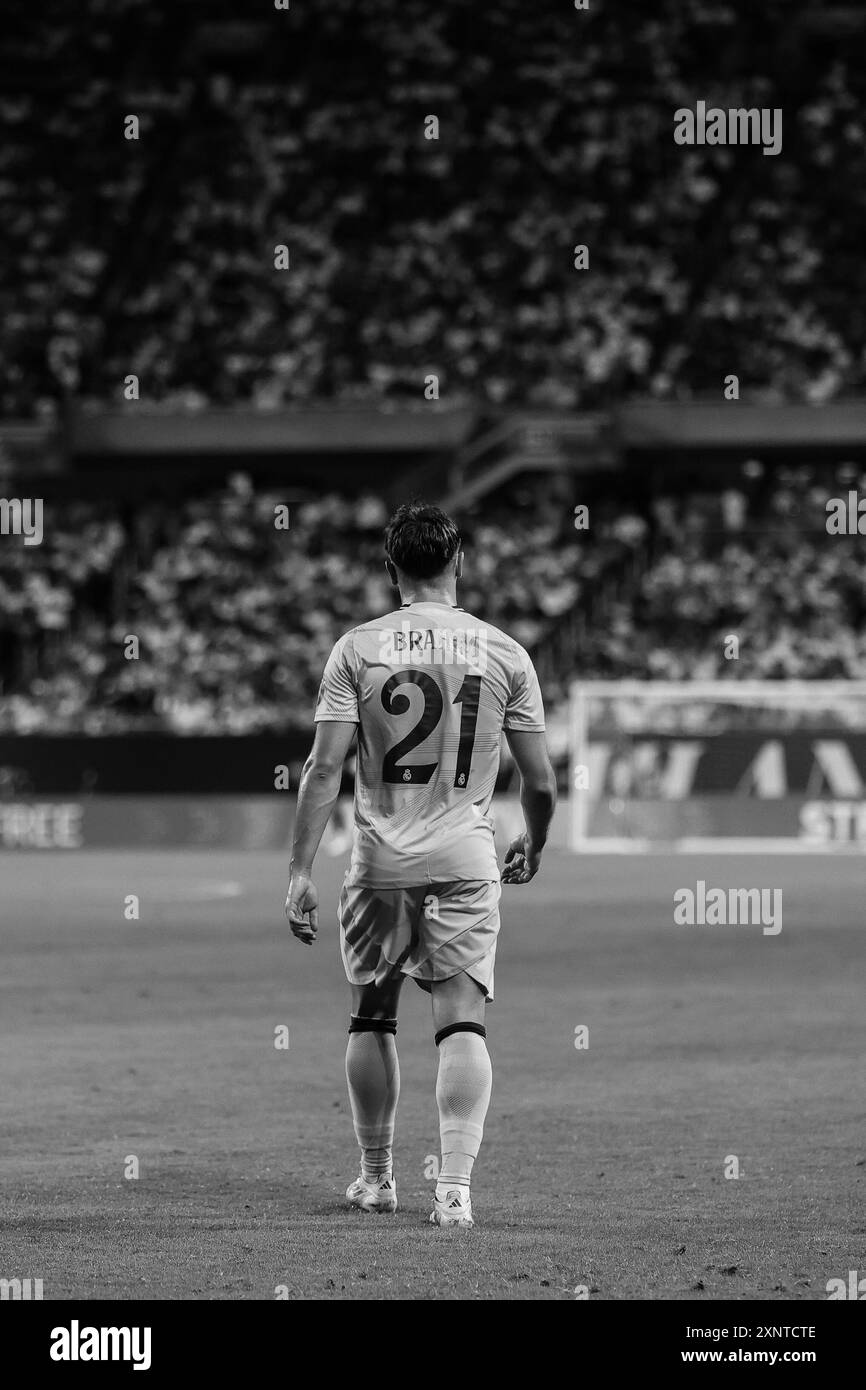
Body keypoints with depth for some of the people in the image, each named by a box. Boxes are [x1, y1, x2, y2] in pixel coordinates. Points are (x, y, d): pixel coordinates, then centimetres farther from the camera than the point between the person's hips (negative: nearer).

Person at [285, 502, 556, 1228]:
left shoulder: (358, 649, -3)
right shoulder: (504, 654, 0)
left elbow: (324, 768, -8)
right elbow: (541, 780, 3)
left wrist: (301, 870, -7)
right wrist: (534, 847, 22)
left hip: (381, 861, 0)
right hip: (465, 860, 0)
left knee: (372, 1016, 16)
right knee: (463, 1022, -2)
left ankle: (377, 1177, 25)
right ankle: (456, 1186, -14)